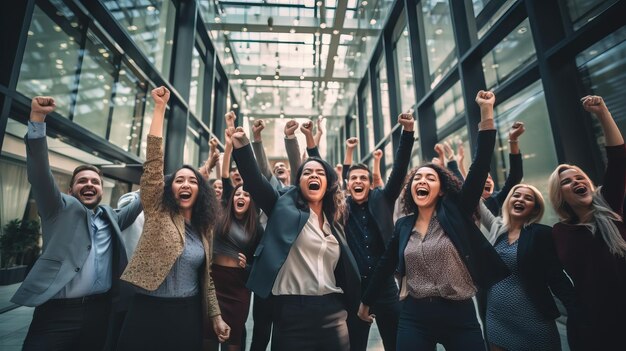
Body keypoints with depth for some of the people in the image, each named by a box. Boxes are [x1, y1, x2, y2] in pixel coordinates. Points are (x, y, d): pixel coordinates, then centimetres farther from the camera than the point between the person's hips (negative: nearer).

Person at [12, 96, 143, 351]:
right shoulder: (62, 208, 4)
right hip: (58, 311, -4)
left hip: (100, 311, 4)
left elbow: (139, 204, 25)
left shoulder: (110, 217, 15)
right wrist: (37, 120, -19)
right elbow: (40, 174, -9)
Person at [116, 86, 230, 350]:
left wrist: (216, 315, 10)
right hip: (149, 312, -3)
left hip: (189, 314, 4)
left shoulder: (203, 228, 5)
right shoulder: (157, 212, -4)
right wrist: (160, 108, -17)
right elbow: (153, 161, -14)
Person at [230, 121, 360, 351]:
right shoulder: (286, 208, -2)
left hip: (333, 313, 4)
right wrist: (242, 145, -23)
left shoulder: (333, 221, 12)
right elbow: (255, 181, -15)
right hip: (293, 311, -4)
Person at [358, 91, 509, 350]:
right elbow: (385, 265, 11)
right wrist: (366, 302, 20)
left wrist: (486, 113, -17)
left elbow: (480, 166, -13)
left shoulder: (455, 213, -3)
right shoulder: (403, 225, 3)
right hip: (414, 317, 2)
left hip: (460, 315, -1)